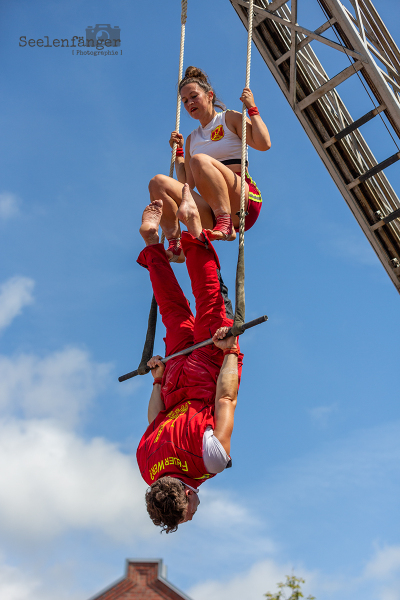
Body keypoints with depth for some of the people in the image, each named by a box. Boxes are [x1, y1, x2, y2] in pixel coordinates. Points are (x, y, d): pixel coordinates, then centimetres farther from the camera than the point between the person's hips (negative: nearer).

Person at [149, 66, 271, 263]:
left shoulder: (230, 119, 12)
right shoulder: (192, 138, 27)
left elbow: (263, 143, -5)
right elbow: (187, 182, 20)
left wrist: (252, 109, 0)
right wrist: (178, 151, 20)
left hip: (243, 200, -5)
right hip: (213, 211, 5)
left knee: (200, 160, -30)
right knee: (159, 182, -15)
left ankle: (226, 223, -37)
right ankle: (175, 246, -24)